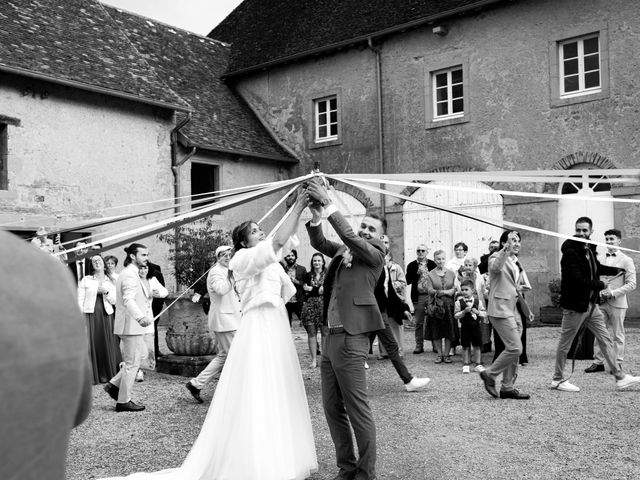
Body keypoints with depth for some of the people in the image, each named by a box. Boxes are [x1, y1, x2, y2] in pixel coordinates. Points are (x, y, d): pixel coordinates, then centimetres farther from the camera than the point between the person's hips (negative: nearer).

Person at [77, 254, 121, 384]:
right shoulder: (85, 280, 8)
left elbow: (114, 301, 9)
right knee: (91, 344, -5)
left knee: (107, 344, 1)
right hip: (90, 315, -2)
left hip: (106, 316, 2)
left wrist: (106, 292, -9)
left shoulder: (110, 282, 13)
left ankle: (106, 374, 11)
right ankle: (91, 376, 1)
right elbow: (80, 300, 4)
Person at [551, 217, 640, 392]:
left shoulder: (589, 249, 9)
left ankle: (620, 378, 18)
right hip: (575, 305, -9)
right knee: (565, 343, 4)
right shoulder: (570, 252, -18)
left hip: (591, 304, 9)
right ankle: (558, 380, 16)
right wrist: (600, 285, -13)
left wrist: (615, 270, 14)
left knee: (605, 339, 11)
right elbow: (577, 280, -26)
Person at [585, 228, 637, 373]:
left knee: (617, 335, 5)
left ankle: (617, 364, 14)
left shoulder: (626, 260, -2)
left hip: (617, 303, -4)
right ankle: (598, 362, 13)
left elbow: (631, 284, -6)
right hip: (600, 302, 4)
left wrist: (613, 293, -17)